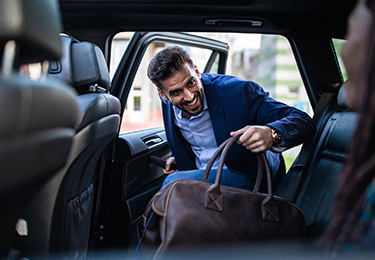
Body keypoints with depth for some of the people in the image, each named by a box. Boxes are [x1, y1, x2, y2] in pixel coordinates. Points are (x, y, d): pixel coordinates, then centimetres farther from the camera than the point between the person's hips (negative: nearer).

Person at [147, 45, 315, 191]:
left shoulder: (238, 91, -23)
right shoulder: (168, 102, -6)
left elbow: (304, 121, -25)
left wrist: (272, 134, -44)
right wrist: (180, 157, 6)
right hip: (202, 179, 6)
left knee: (174, 183, -26)